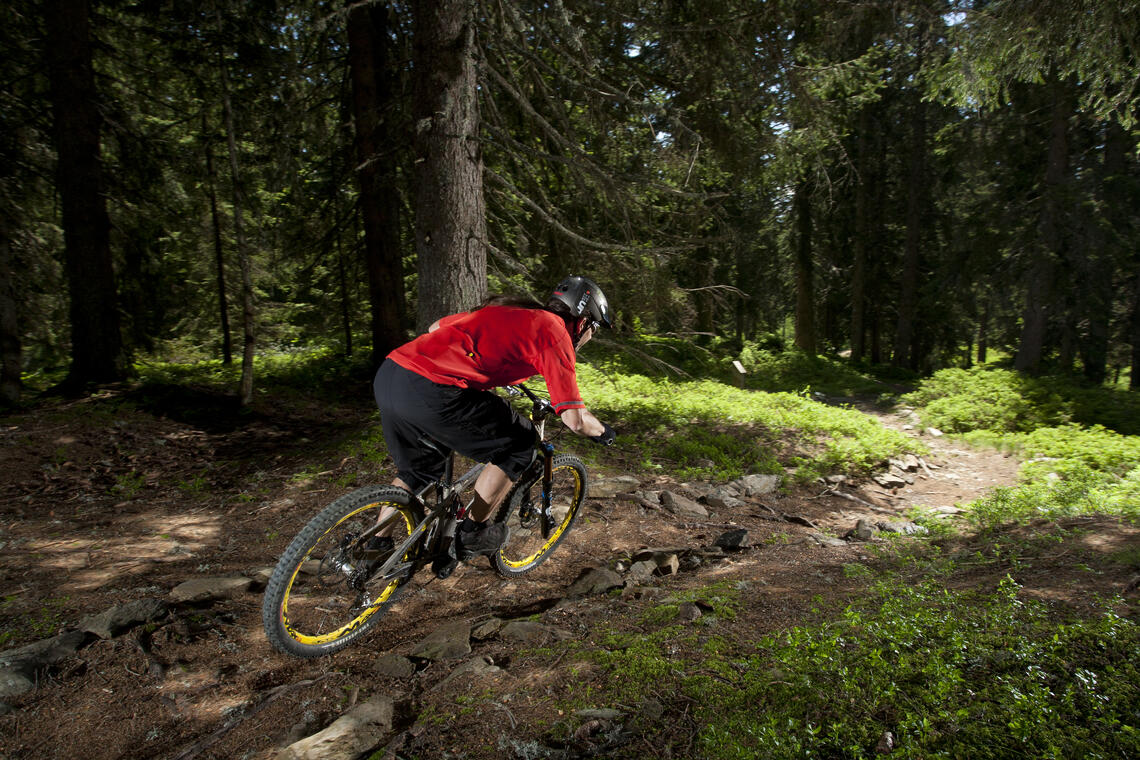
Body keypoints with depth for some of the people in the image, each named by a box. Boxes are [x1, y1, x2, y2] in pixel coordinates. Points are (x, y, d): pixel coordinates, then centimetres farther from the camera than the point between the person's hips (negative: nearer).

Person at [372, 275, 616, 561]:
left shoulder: (509, 311, 25)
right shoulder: (555, 332, 3)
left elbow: (435, 328, 34)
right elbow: (575, 420, -2)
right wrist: (604, 431, 21)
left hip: (386, 376, 9)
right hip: (428, 391, -9)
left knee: (417, 468, 31)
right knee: (519, 444, 11)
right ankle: (472, 532, 19)